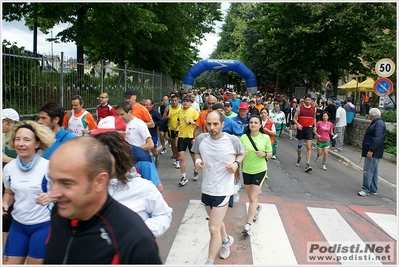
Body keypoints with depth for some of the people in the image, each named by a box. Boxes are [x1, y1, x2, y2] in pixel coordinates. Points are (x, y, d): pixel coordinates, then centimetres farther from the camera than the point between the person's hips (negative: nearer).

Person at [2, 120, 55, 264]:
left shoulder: (48, 167, -17)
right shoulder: (8, 168, 0)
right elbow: (9, 193, 17)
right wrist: (5, 204, -3)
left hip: (43, 225, -5)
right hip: (18, 225, 5)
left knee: (35, 263, 9)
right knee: (9, 263, 12)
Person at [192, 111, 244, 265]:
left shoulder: (233, 140, -16)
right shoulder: (200, 139, -10)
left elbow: (242, 153, 4)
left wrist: (236, 163, -15)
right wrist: (197, 161, -12)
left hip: (223, 190, -4)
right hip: (206, 188, 4)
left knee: (213, 229, -6)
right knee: (216, 222, 27)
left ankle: (209, 262, 15)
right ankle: (226, 240, 58)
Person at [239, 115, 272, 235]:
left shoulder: (265, 138, -5)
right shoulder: (243, 137, -5)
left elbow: (270, 154, 4)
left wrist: (264, 154, -18)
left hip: (260, 170, -2)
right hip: (247, 170, 2)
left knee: (253, 198, -5)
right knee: (250, 197, 17)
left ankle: (248, 225, 1)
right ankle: (258, 207, 51)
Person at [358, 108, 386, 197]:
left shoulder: (379, 124, -18)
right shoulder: (376, 123, 16)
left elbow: (378, 139, -26)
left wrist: (371, 150, -27)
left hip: (373, 153, -11)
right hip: (374, 153, 11)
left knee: (368, 171, -7)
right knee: (374, 171, 15)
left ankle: (366, 190, -2)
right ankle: (373, 190, 23)